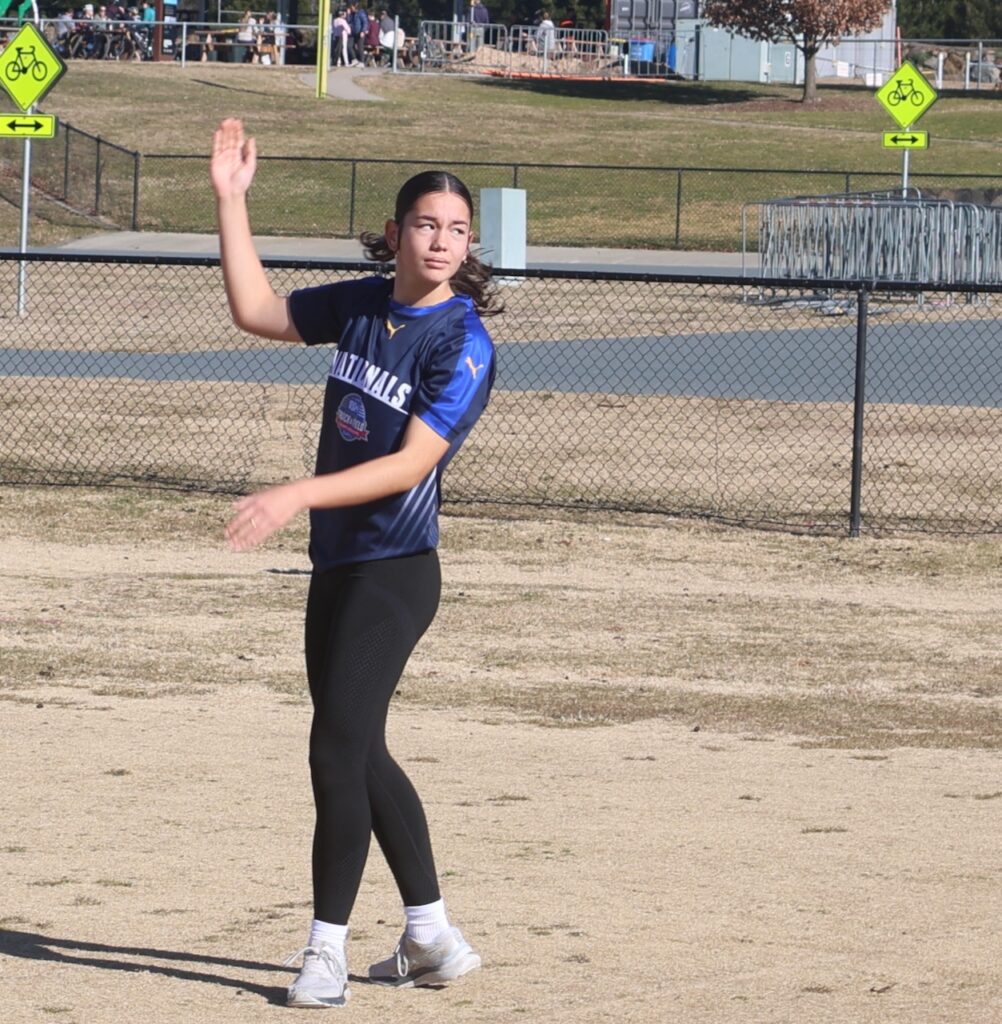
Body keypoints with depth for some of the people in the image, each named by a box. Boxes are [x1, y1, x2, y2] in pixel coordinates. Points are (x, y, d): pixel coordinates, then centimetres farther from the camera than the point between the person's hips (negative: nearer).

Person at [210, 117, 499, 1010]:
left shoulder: (464, 346, -14)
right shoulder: (362, 306, 7)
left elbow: (411, 463, -21)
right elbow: (256, 310, 16)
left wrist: (300, 496, -29)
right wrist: (231, 201, 9)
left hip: (394, 571, -8)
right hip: (338, 565, 8)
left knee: (339, 748, -12)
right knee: (358, 754, 13)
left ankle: (327, 950, -4)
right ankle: (432, 938, 22)